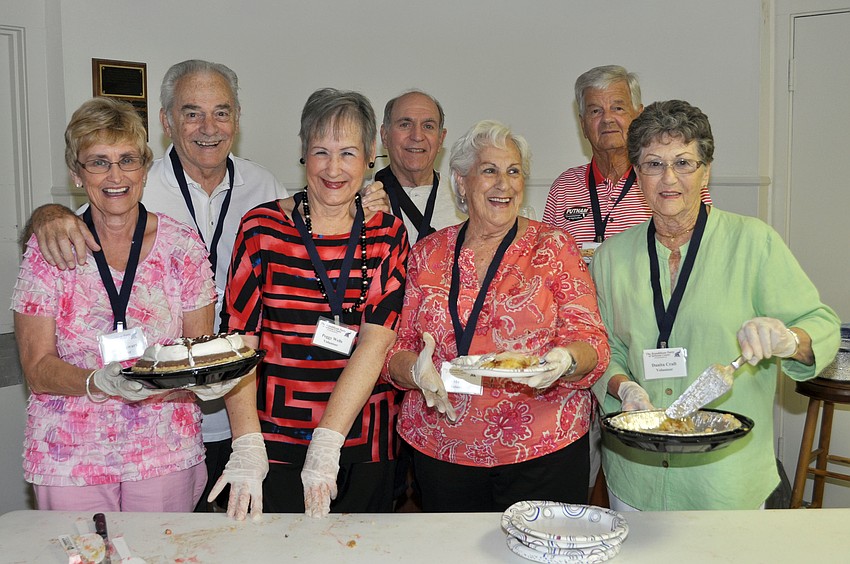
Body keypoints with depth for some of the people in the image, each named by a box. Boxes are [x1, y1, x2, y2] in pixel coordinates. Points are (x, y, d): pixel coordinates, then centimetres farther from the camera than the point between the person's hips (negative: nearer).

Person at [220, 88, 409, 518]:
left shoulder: (388, 235, 0)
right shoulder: (263, 227, -3)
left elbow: (376, 341, -11)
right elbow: (239, 342, -6)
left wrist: (327, 442, -21)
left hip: (365, 448, 1)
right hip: (276, 445, -1)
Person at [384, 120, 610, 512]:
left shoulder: (554, 248, 1)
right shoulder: (427, 254, 6)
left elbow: (593, 345, -4)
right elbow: (396, 349, 6)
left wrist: (565, 362, -26)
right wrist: (417, 371, -16)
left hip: (543, 449, -1)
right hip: (441, 448, 2)